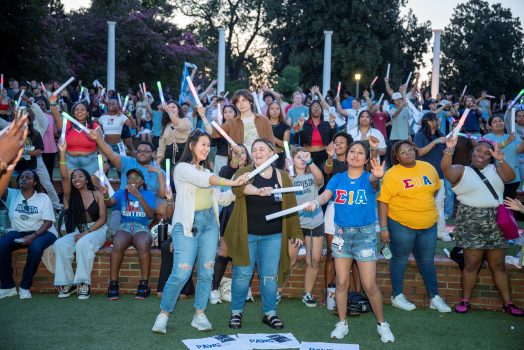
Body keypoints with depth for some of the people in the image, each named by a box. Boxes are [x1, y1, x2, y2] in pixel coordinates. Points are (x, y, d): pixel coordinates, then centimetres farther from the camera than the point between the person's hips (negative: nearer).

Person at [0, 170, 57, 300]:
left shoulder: (43, 198, -3)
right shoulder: (11, 194, 3)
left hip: (42, 232, -3)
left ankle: (25, 286, -19)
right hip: (18, 232, 3)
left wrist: (33, 235, -24)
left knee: (35, 247, -37)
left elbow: (48, 222, -8)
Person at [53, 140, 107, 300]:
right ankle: (67, 282, -21)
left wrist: (86, 233, -15)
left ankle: (84, 283, -32)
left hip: (96, 230, -2)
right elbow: (63, 176, -9)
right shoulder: (70, 195, 8)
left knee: (83, 243, -36)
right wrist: (62, 152, -19)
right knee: (60, 245, -29)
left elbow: (103, 218, -3)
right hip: (76, 231, 3)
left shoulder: (97, 195, 4)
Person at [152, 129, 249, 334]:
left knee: (206, 272, 4)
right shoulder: (182, 168, -1)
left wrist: (241, 189, 5)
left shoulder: (206, 171, 20)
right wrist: (233, 182, -22)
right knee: (181, 273, -11)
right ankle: (163, 314, 4)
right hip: (188, 223, -6)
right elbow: (205, 180, -17)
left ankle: (199, 315, 15)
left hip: (209, 222, 7)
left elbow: (220, 198, 17)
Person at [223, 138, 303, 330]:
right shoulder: (244, 172, -1)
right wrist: (258, 191, -43)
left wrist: (296, 232, 1)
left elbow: (291, 205, 7)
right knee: (242, 274, 3)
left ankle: (270, 313, 18)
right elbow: (238, 186, -25)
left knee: (270, 276, 4)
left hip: (273, 236, 2)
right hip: (246, 234, -1)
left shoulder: (283, 177, 7)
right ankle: (236, 312, 17)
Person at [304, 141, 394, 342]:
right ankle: (342, 323, 23)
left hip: (365, 234, -3)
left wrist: (377, 176, -57)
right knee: (341, 282, 8)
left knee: (369, 285, -3)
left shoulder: (368, 178, -7)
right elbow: (326, 194, -15)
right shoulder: (338, 179, 1)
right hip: (342, 233, 3)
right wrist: (316, 202, -39)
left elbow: (373, 181, -32)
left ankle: (382, 324, 18)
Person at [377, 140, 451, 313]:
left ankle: (434, 297, 24)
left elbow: (435, 189, 21)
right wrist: (383, 228, -16)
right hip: (401, 225, -4)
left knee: (427, 261, 13)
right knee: (400, 259, 10)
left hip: (429, 225, 4)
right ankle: (397, 296, 23)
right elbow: (383, 202, -13)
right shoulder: (392, 174, -11)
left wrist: (426, 206, 15)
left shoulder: (428, 168, 3)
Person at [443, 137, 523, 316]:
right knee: (472, 264, -1)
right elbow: (446, 169, -18)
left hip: (495, 222, 3)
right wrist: (450, 149, -34)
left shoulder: (495, 169, 13)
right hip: (471, 222, -3)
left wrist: (500, 159, -23)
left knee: (498, 264, 9)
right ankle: (465, 300, 11)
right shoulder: (461, 170, 3)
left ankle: (508, 302, 15)